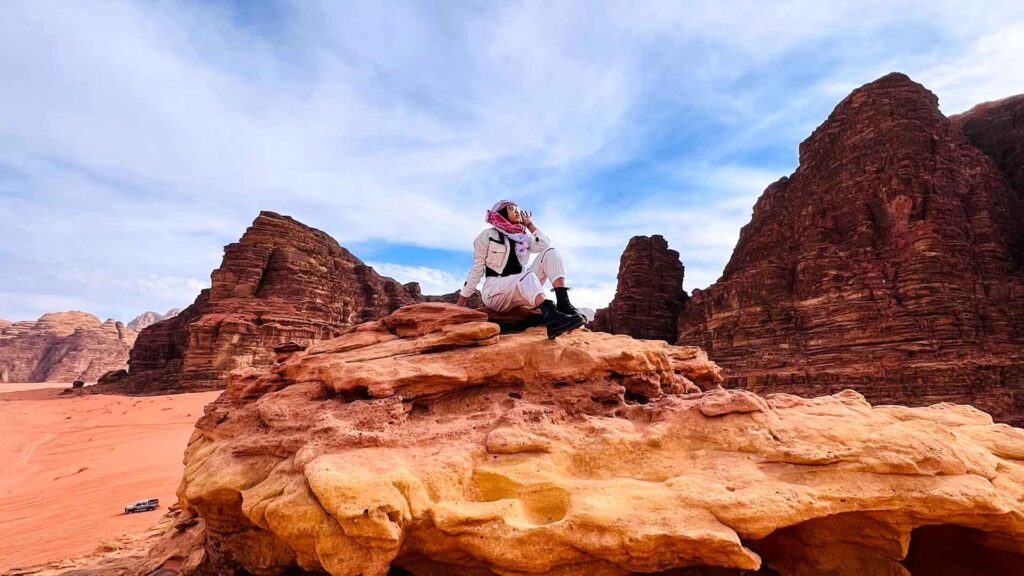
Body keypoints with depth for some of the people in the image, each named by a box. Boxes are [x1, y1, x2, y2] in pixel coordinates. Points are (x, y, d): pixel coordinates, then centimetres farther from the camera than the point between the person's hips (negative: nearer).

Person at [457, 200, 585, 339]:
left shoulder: (523, 238, 19)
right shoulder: (489, 235, 6)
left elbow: (545, 245, 1)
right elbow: (476, 269, 3)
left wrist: (529, 224, 11)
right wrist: (462, 300, 0)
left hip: (522, 288, 5)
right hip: (495, 292, -5)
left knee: (550, 252, -11)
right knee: (528, 276, -37)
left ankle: (564, 304, -31)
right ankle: (552, 317, -65)